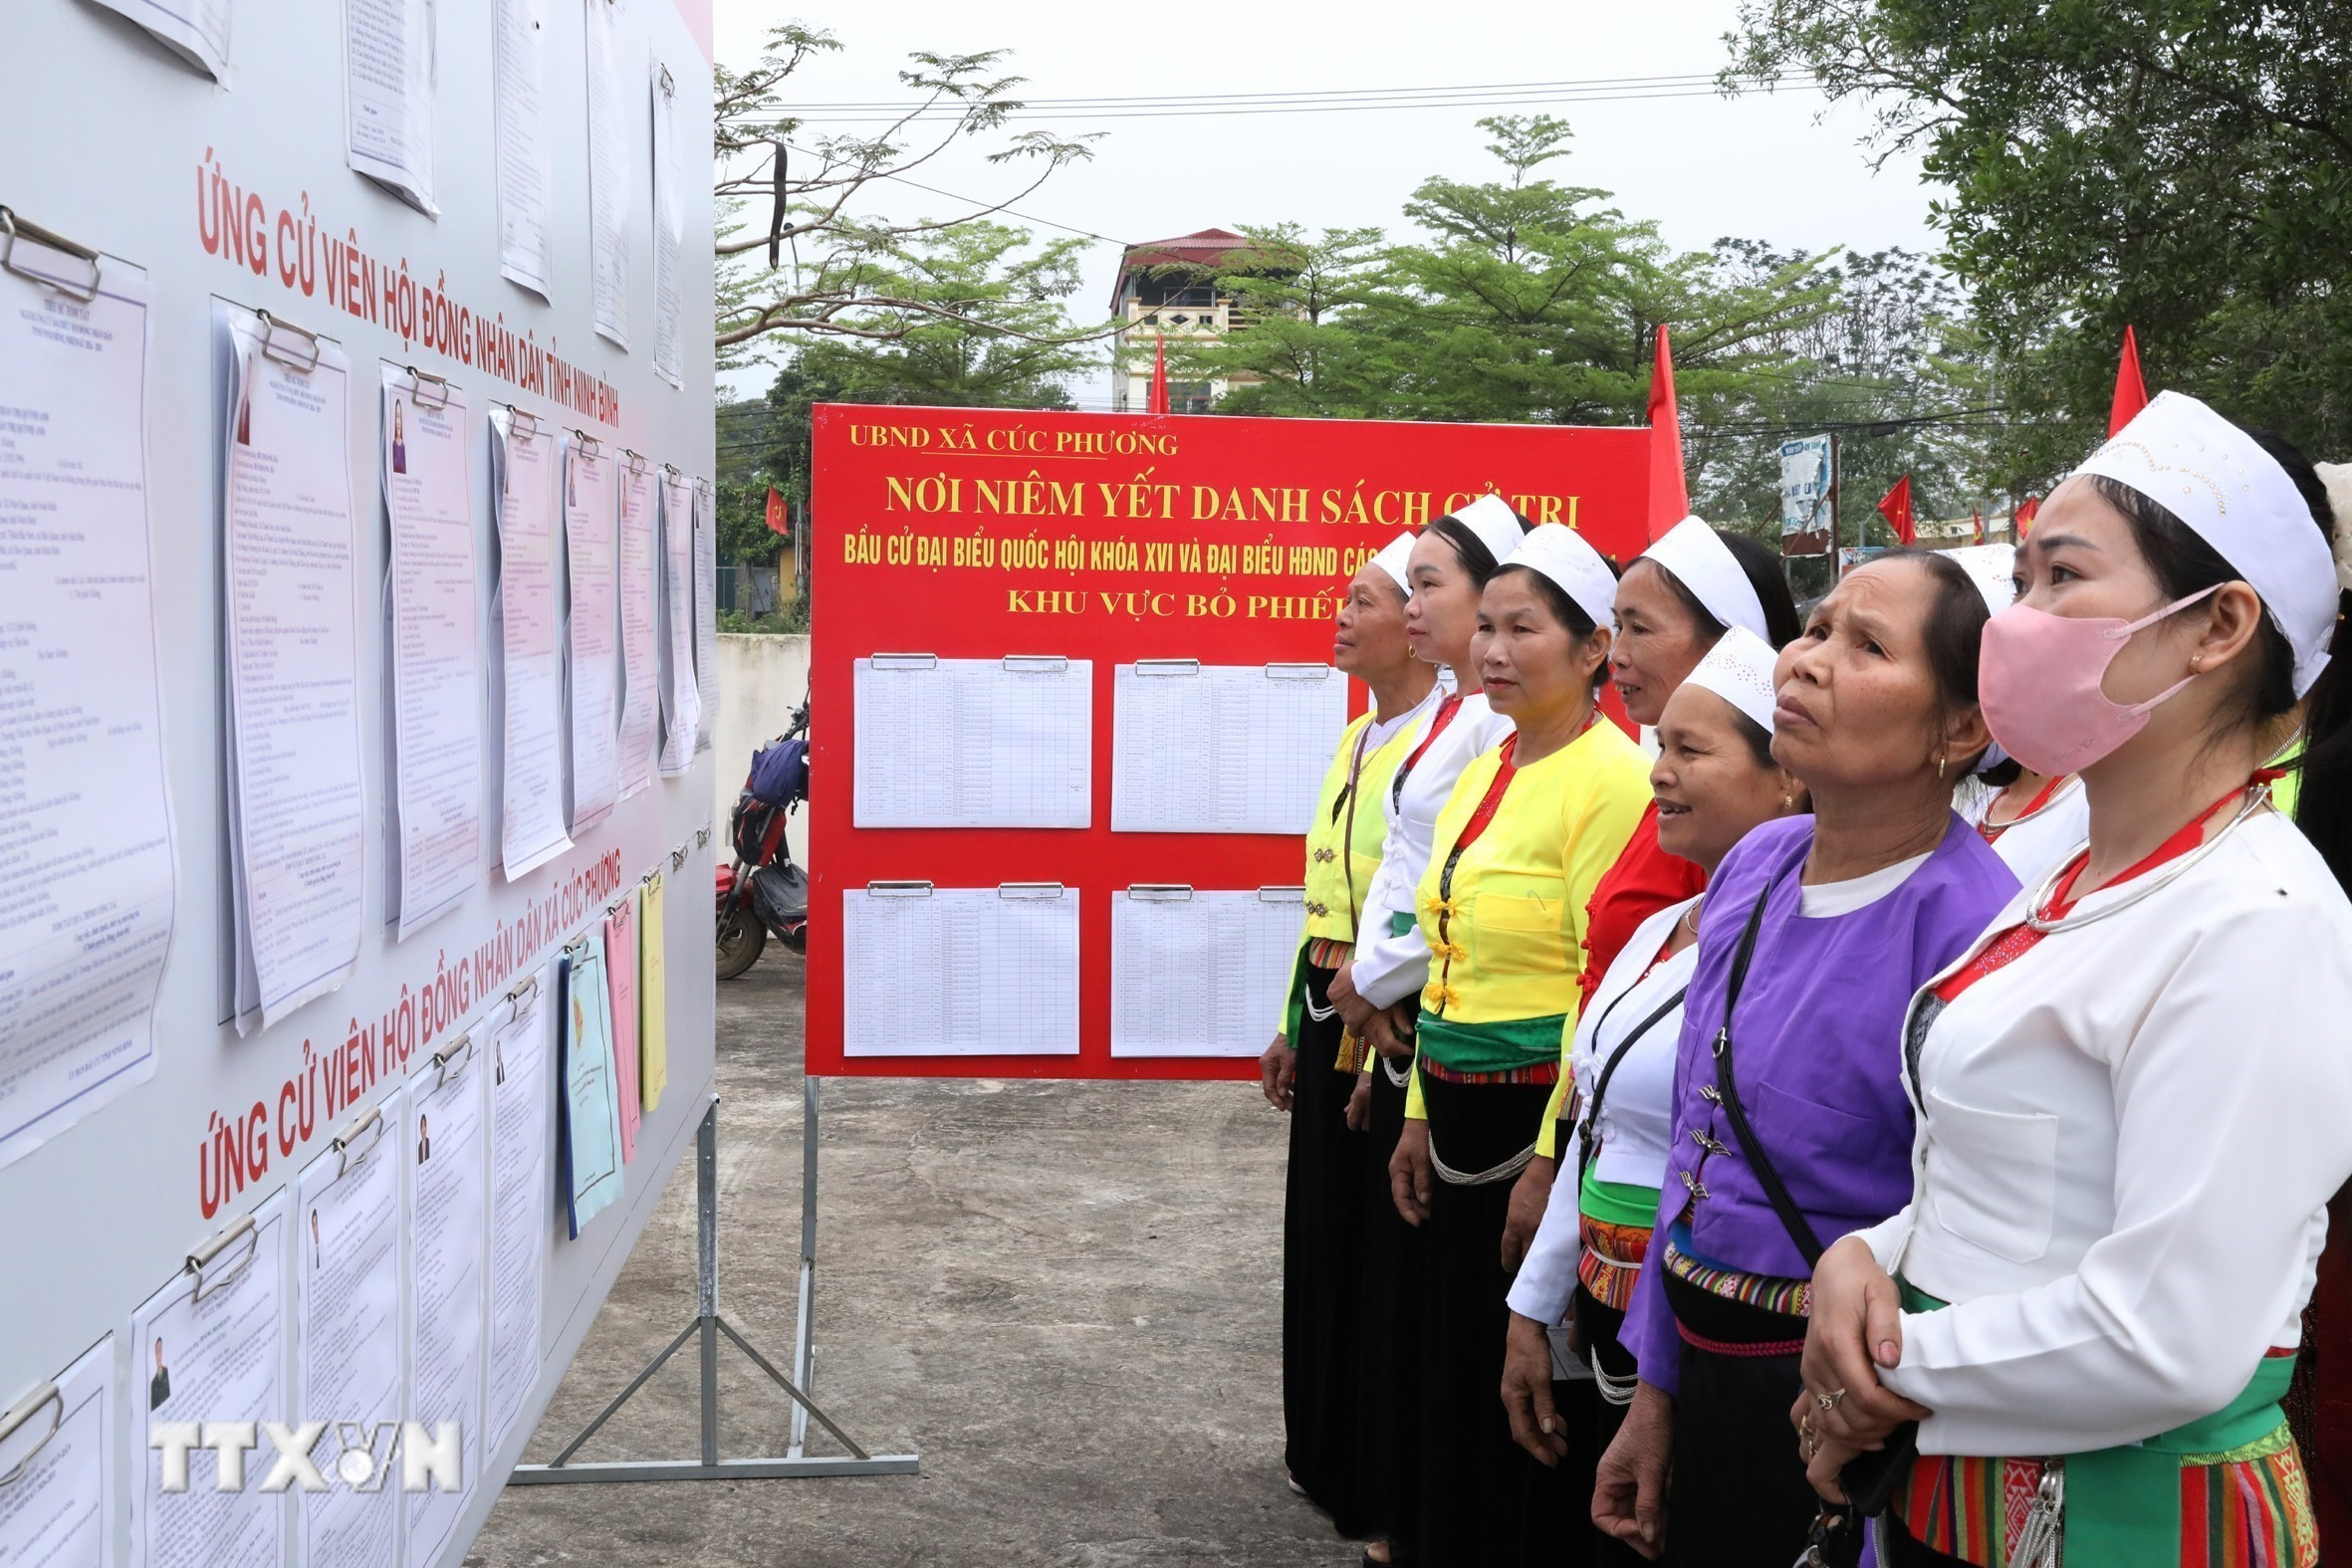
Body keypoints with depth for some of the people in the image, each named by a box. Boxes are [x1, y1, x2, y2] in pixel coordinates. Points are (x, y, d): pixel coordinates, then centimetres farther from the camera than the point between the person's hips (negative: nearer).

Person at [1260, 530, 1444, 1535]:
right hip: (1328, 1011, 9)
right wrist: (1294, 1026, 18)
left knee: (1377, 1254, 2)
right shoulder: (1359, 737, 13)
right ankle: (1327, 1455, 32)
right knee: (1321, 1234, 16)